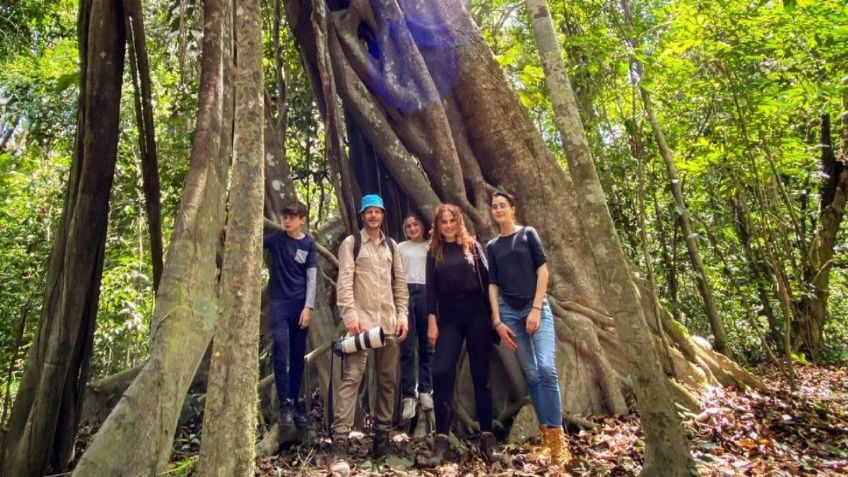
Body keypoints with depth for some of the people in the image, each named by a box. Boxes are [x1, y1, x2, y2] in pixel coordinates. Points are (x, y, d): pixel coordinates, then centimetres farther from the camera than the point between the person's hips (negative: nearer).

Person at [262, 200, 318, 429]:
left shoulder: (308, 244, 3)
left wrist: (308, 307, -8)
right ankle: (285, 403, -5)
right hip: (279, 302, -1)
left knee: (297, 356, 7)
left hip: (300, 305, 1)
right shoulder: (276, 238, 4)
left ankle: (295, 402, 18)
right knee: (280, 351, -13)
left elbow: (311, 277, 0)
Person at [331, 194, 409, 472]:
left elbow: (400, 282, 14)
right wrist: (350, 315, -19)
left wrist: (402, 315, 5)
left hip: (389, 321, 5)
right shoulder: (351, 243, 2)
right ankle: (340, 444, -8)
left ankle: (382, 436, 22)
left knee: (388, 380, 10)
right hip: (361, 320, -5)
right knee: (351, 378, -11)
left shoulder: (391, 245, 16)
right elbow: (344, 282, -8)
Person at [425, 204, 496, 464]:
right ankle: (441, 438, -2)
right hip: (449, 318, 1)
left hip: (477, 314, 0)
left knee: (480, 375, 4)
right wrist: (432, 321, -2)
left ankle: (487, 435, 14)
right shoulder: (434, 252, 9)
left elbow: (487, 278, 6)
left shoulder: (472, 245, 7)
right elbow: (431, 288, 5)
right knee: (441, 372, -11)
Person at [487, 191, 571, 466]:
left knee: (547, 368, -17)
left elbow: (542, 270, -2)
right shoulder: (492, 246, 12)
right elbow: (493, 284, 8)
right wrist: (497, 321, 0)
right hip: (509, 312, 2)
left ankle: (557, 437, -9)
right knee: (530, 374, 2)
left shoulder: (528, 234, 5)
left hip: (537, 308, -2)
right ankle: (545, 435, 11)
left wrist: (536, 309, -10)